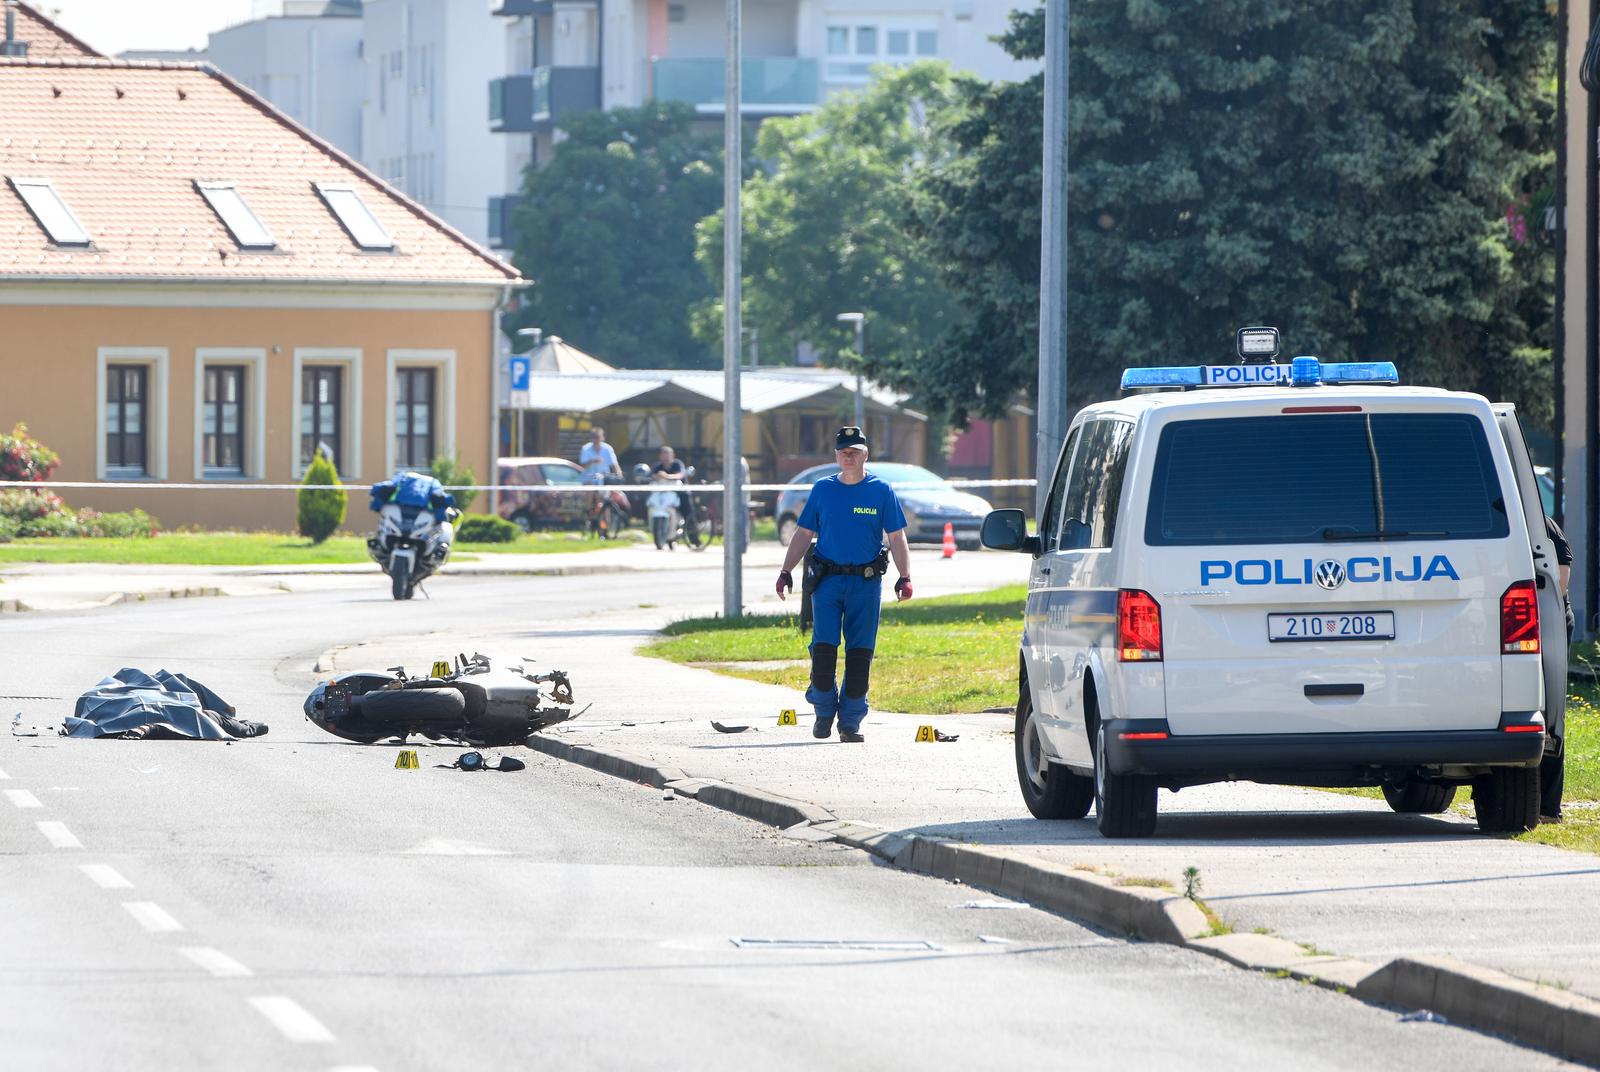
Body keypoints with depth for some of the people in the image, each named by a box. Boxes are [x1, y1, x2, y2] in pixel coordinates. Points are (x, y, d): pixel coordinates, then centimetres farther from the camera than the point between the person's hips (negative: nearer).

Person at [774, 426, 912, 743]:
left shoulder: (880, 491, 4)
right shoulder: (823, 490, 9)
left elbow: (897, 538, 3)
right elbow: (803, 534, 12)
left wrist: (905, 577, -9)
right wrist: (786, 571, 3)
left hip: (866, 583, -1)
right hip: (827, 581, 1)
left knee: (860, 653, -1)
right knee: (823, 648, -9)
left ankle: (850, 721, 6)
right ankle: (824, 710, 10)